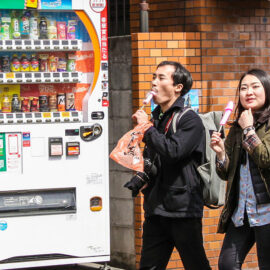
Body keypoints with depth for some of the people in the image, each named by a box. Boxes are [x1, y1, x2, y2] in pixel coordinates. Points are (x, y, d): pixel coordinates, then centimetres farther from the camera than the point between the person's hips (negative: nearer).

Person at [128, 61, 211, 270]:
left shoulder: (190, 120, -6)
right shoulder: (157, 119, 17)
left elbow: (173, 151, -22)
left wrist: (147, 128, -12)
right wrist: (143, 177, 9)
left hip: (183, 208, -7)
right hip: (156, 208, 7)